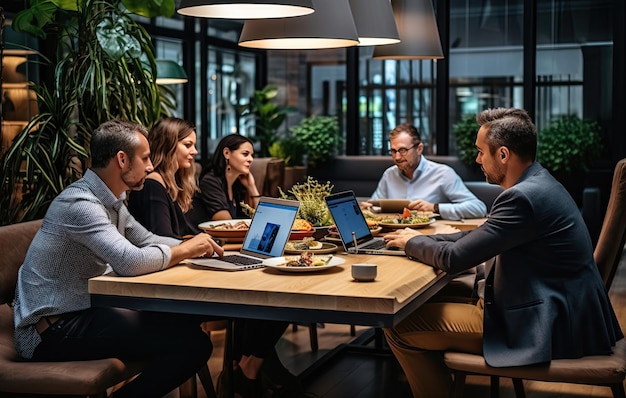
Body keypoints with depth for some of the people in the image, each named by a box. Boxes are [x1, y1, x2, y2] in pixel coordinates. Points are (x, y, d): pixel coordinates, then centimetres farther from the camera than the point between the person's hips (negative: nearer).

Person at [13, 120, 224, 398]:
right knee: (192, 342, -18)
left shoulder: (111, 201, 9)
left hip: (83, 311, 10)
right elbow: (130, 262, -31)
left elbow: (147, 240, 19)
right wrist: (185, 250, -14)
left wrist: (197, 246, 3)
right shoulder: (80, 203, -21)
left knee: (185, 322, 10)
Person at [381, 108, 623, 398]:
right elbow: (479, 237, 16)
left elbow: (453, 259, -20)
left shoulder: (524, 197, -23)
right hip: (550, 308, 10)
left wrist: (411, 242, -1)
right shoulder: (535, 184, 9)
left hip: (543, 326, -10)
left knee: (399, 326, -11)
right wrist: (422, 239, 7)